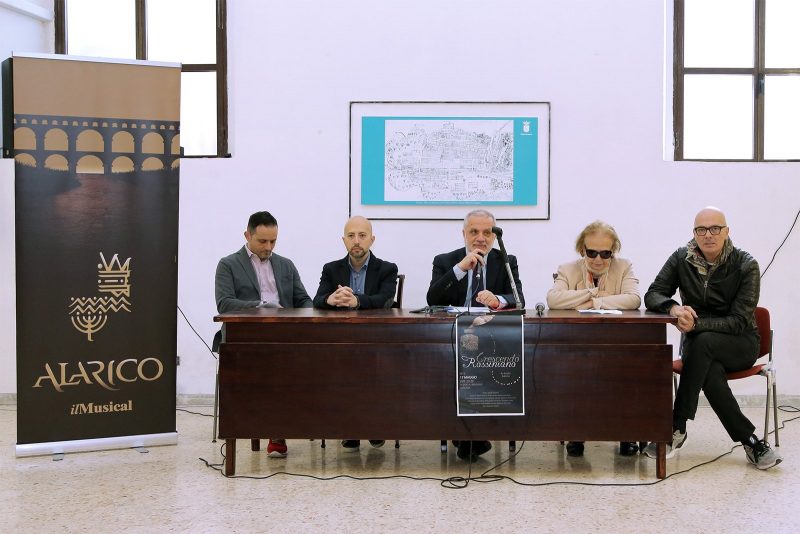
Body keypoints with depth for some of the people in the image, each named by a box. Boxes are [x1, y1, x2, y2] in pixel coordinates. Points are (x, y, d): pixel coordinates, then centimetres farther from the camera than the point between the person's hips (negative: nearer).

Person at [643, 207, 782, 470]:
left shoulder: (746, 265, -11)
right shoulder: (681, 259, -2)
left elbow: (740, 322, -15)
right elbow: (652, 295, -4)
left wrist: (697, 324, -32)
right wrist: (674, 308, -28)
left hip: (739, 343, -2)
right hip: (696, 343, 2)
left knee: (703, 343, -36)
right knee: (710, 371, -34)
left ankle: (677, 428, -31)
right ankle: (750, 441, -25)